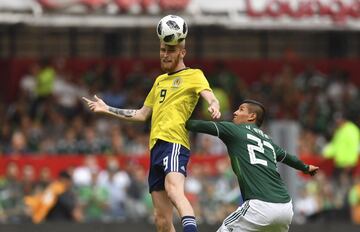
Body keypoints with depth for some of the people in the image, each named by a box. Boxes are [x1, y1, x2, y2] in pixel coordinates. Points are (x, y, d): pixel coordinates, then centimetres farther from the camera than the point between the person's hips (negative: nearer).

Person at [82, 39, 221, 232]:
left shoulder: (194, 76, 7)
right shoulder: (160, 80, 29)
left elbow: (210, 98, -11)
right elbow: (142, 114, 37)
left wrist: (214, 107, -35)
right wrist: (107, 109, 37)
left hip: (174, 143, -7)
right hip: (156, 146, 7)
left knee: (173, 189, -37)